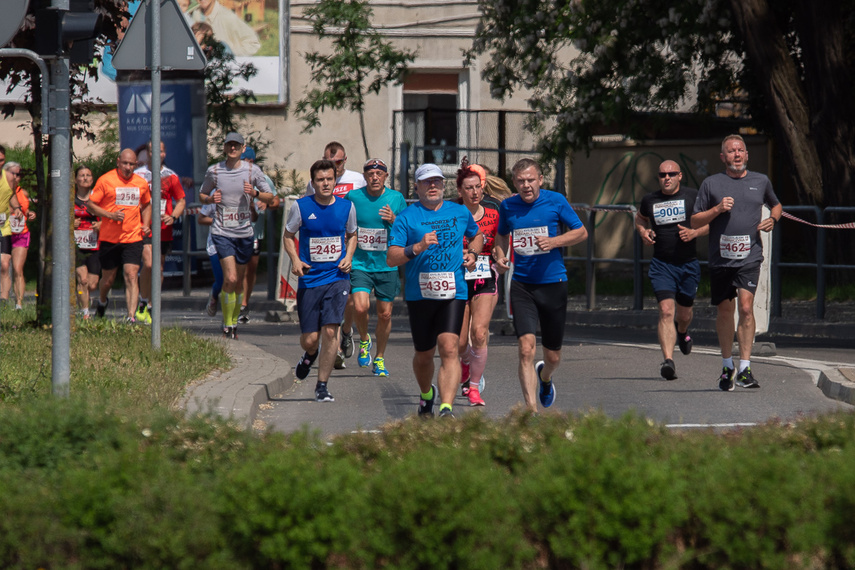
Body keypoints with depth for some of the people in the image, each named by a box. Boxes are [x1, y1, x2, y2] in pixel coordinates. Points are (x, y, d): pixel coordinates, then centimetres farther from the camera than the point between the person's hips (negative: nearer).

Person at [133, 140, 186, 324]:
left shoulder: (171, 176, 7)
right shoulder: (137, 175, 2)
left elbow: (180, 201, 12)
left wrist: (173, 216, -7)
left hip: (164, 231, 3)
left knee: (159, 268, 8)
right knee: (148, 264, -20)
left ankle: (152, 307, 20)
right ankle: (142, 305, -6)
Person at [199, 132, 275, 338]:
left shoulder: (252, 171, 0)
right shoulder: (214, 171, -1)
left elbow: (270, 198, 6)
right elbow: (202, 195, 14)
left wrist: (255, 193, -14)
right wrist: (211, 199, -9)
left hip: (244, 233, 2)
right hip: (222, 232, -2)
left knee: (239, 282, 10)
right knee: (230, 278, -16)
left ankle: (234, 323, 26)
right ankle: (227, 323, -4)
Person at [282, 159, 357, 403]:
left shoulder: (347, 207, 2)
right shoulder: (301, 207, -3)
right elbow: (288, 235, 10)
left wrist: (348, 257, 0)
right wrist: (295, 259, -8)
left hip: (337, 278, 0)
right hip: (309, 280, 0)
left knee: (330, 330, -14)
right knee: (309, 339, 1)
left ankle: (322, 386, -3)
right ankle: (310, 354, 40)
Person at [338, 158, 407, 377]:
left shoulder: (396, 198, 2)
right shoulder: (353, 197, -2)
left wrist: (394, 221, -11)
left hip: (387, 266, 2)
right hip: (360, 264, -2)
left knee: (385, 314, 5)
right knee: (360, 307, -21)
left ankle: (380, 358, 24)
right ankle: (364, 340, 10)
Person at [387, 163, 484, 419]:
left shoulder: (460, 213, 10)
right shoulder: (406, 218, 0)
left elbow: (477, 235, 31)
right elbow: (391, 258, -7)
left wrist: (473, 253, 9)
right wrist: (417, 247, -24)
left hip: (453, 293, 0)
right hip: (419, 294, 0)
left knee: (449, 349, -18)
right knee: (424, 355, 12)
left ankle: (446, 409, -27)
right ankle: (426, 395, 43)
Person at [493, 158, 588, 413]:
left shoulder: (556, 201, -3)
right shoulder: (508, 207, 3)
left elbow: (581, 232, 3)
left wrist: (554, 241, -14)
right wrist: (500, 256, 1)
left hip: (553, 284, 0)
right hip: (522, 285, 0)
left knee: (553, 356, 11)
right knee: (527, 348, -18)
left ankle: (545, 377, 49)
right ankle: (532, 410, -18)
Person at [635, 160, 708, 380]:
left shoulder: (693, 197, -3)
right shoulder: (650, 201, 4)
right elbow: (640, 218, 25)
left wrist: (695, 232, -14)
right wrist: (643, 232, 3)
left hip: (688, 264, 0)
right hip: (662, 265, 0)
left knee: (684, 313, 15)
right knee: (666, 310, -17)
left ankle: (682, 332, 53)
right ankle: (668, 361, -26)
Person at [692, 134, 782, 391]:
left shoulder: (761, 182, 10)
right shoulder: (711, 184, 6)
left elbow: (776, 205, 30)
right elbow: (695, 221, 6)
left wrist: (773, 219, 8)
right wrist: (717, 209, -10)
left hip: (749, 257, -1)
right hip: (720, 258, 1)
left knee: (746, 307, -15)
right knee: (724, 311, 8)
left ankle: (745, 368, -16)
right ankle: (727, 366, 26)